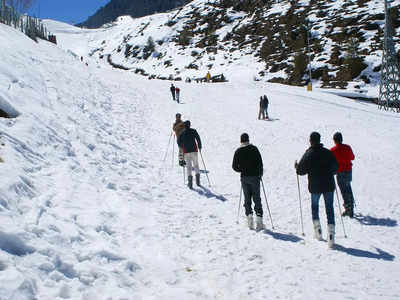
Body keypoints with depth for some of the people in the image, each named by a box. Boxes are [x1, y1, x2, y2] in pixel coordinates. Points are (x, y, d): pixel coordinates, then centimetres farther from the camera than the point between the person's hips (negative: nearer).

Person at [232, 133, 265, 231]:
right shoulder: (254, 149, -5)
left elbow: (234, 166, 1)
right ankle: (258, 221, -4)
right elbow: (260, 163, -7)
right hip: (254, 176, -2)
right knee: (257, 199, 1)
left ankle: (249, 216, 0)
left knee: (247, 199, 13)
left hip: (244, 178, 2)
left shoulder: (238, 151, 1)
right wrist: (260, 173, 8)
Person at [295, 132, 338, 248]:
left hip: (315, 187, -1)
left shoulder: (308, 154, -7)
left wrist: (296, 166, 15)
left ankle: (318, 231, 18)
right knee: (329, 209, 3)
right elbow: (335, 168, 8)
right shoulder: (328, 153, 0)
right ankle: (331, 235, -7)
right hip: (329, 186, 1)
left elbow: (301, 171, -6)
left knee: (314, 206, 21)